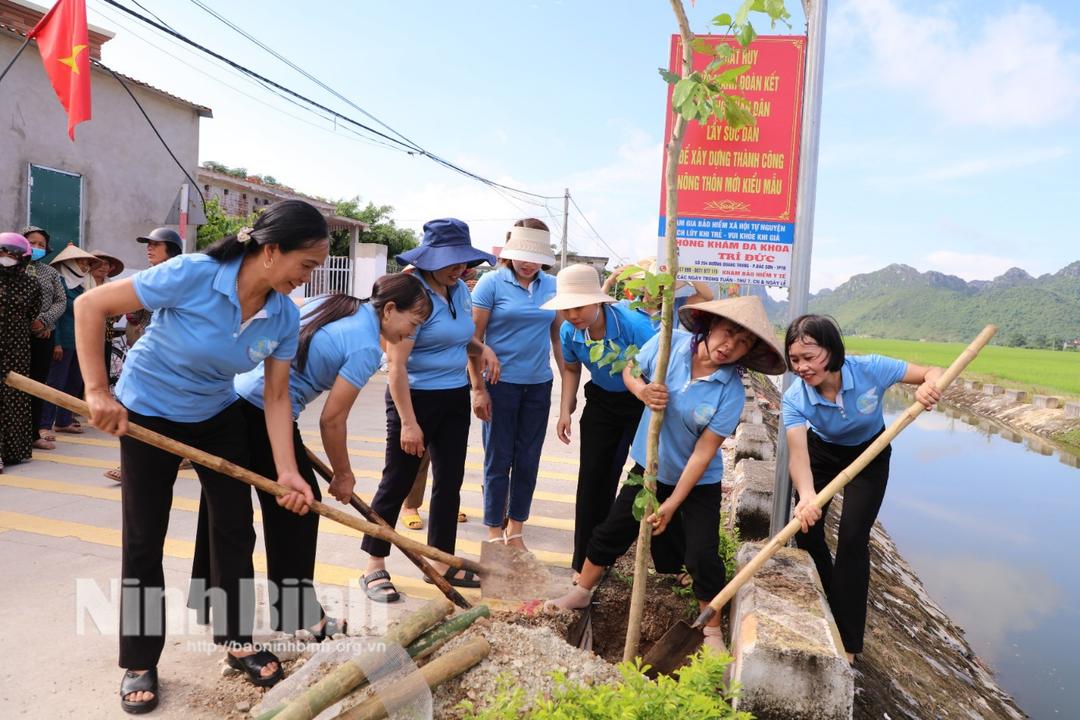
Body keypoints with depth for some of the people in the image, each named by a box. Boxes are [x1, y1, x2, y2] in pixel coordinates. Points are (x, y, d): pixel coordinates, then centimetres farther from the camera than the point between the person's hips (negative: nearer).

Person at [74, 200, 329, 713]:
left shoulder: (284, 316, -17)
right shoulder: (192, 275, -32)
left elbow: (276, 396, -10)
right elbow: (90, 306, -22)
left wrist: (287, 472, -15)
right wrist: (97, 391, -23)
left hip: (217, 415, 4)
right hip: (146, 412, -4)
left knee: (236, 527, 5)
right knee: (144, 539, 4)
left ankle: (237, 640, 24)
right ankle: (139, 663, 23)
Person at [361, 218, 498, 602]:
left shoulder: (460, 290, 4)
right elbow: (396, 362, -22)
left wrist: (482, 348, 0)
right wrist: (408, 422, -24)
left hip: (455, 399, 8)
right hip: (415, 398, -7)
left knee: (449, 482, 12)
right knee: (397, 482, 4)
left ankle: (441, 563, 26)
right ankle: (374, 567, 20)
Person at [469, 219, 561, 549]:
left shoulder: (552, 286, 4)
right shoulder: (492, 282, -8)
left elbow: (558, 336, 11)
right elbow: (475, 338, -8)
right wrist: (478, 388, -11)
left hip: (538, 385, 4)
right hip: (501, 384, -4)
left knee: (528, 461, 11)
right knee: (498, 460, 5)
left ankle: (515, 531, 27)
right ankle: (495, 533, 20)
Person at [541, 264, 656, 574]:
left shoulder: (635, 325, -32)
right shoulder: (569, 331, -14)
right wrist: (565, 411, -1)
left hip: (643, 402, -4)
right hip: (602, 401, 5)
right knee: (593, 476, 4)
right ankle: (586, 563, 17)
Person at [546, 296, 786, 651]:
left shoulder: (731, 393, -24)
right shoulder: (670, 343, -18)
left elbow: (703, 452, -23)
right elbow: (629, 371, -1)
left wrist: (672, 504, -20)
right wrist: (643, 390, -24)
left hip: (698, 482, -3)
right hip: (649, 467, 3)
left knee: (702, 555, -6)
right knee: (611, 531, 13)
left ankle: (713, 631, 20)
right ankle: (582, 592, 38)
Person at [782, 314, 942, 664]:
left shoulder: (870, 369, -32)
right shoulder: (795, 398, -30)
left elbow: (933, 372, -21)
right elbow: (797, 452, -43)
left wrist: (931, 385, -46)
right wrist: (806, 496, -63)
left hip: (869, 455, -2)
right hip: (822, 452, 2)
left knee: (852, 538, -9)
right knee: (806, 529, -1)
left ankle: (848, 644, 4)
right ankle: (827, 609, 30)